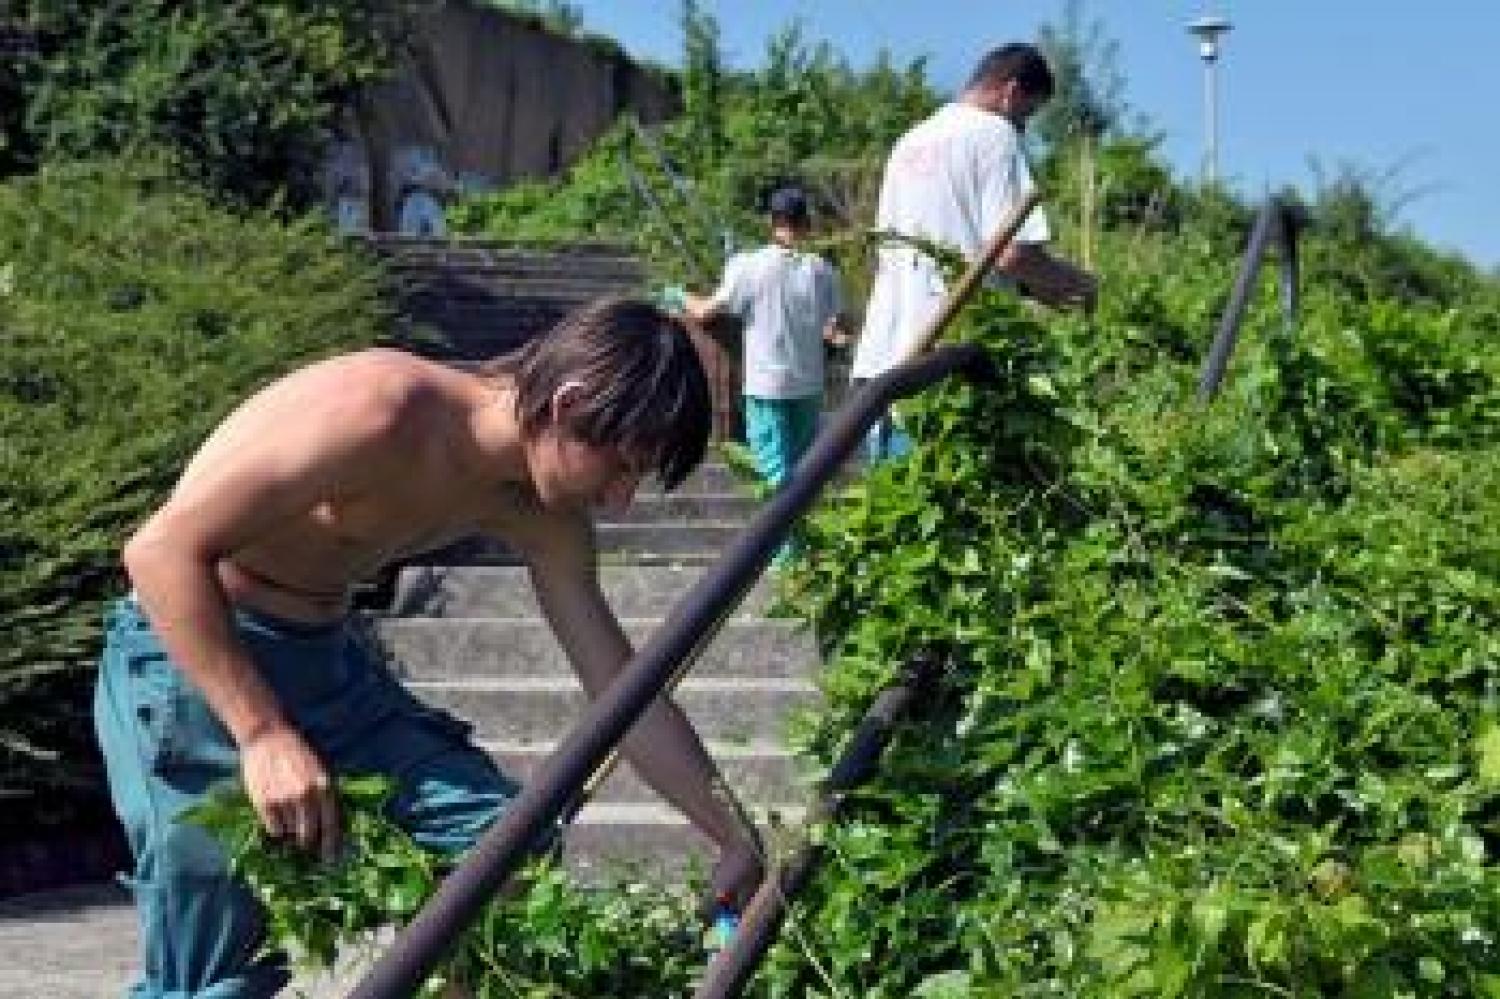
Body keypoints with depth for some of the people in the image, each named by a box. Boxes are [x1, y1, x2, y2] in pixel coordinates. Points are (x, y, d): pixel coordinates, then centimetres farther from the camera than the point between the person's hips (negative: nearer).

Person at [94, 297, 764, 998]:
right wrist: (263, 734, -31)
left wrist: (734, 839, 3)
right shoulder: (380, 412, -28)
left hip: (326, 652, 7)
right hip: (193, 648, -7)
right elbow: (161, 550, -29)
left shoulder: (536, 516, -3)